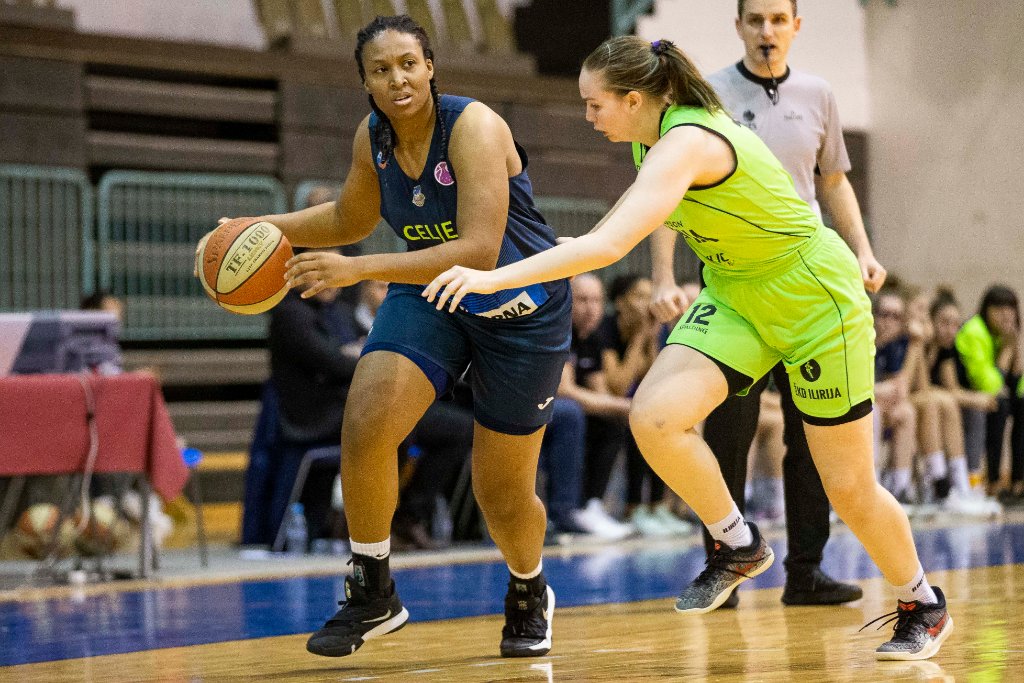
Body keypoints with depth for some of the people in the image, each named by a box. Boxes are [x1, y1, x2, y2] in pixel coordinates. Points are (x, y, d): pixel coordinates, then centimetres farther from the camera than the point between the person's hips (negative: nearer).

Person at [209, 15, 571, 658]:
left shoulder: (474, 127, -27)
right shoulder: (373, 137, -7)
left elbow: (479, 251, -37)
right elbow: (351, 218, 14)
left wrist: (358, 269, -41)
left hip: (520, 309, -5)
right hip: (431, 295, 5)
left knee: (502, 491, 4)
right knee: (365, 427, -20)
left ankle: (530, 595, 37)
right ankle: (373, 596, -2)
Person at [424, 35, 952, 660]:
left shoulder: (686, 144, -31)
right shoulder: (655, 137, -4)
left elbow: (607, 247, -43)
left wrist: (495, 277, -42)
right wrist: (567, 253, 9)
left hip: (816, 298, -7)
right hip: (734, 295, 8)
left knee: (849, 489, 1)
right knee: (654, 417, -18)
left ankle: (924, 606, 27)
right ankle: (739, 547, 4)